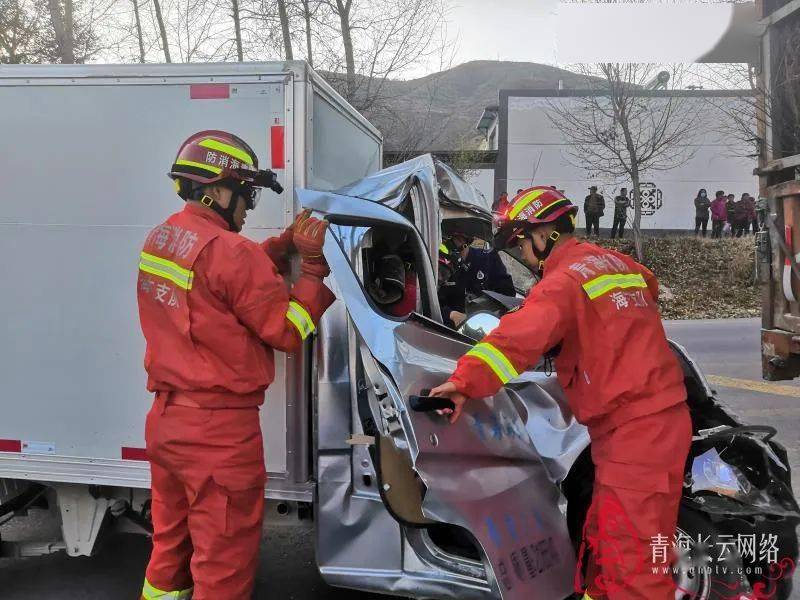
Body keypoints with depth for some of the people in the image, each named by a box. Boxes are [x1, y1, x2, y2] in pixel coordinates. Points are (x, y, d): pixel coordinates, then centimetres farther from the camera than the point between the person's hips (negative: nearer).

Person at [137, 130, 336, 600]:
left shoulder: (161, 239, 7)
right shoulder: (227, 249, -20)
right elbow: (289, 330, -15)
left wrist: (286, 245, 3)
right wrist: (314, 262, -9)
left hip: (167, 416, 9)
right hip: (218, 427, -9)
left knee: (172, 541, 25)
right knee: (224, 560, 6)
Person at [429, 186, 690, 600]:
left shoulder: (564, 279, -13)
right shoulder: (617, 263, 14)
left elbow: (522, 335, -30)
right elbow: (649, 285, 36)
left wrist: (466, 381, -36)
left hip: (636, 432, -9)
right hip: (660, 419, 10)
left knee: (631, 559, -5)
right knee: (604, 543, 17)